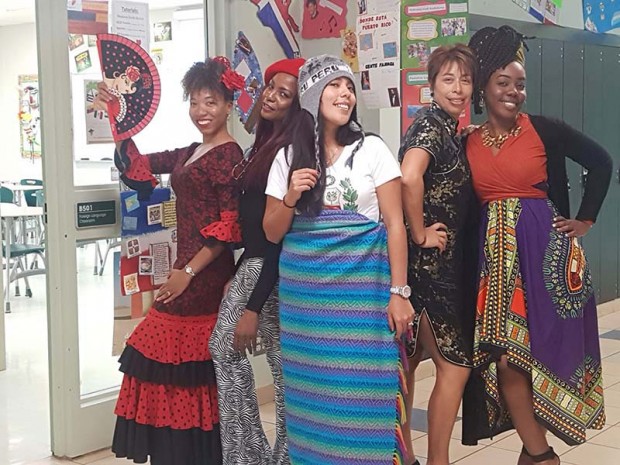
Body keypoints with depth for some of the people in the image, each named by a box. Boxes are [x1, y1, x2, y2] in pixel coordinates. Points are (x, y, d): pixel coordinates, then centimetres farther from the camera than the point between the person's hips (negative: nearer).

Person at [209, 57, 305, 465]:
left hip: (274, 270, -10)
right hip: (251, 262, 10)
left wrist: (254, 307, -19)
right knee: (224, 346, 13)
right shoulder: (265, 143, 11)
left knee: (284, 363, 3)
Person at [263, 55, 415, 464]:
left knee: (364, 389, -3)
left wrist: (398, 292, -8)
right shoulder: (288, 158, 7)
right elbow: (272, 233, 9)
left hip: (362, 283, -2)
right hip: (303, 287, 2)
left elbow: (395, 225, -2)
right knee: (312, 393, 5)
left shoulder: (372, 149, 1)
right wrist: (291, 197, -10)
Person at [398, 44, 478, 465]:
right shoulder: (430, 124, -15)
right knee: (455, 364, -1)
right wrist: (420, 233, -23)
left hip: (444, 261, 9)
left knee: (408, 359, 15)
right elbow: (410, 177, -33)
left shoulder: (452, 130, 14)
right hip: (428, 260, -9)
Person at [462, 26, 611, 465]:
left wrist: (586, 220, 3)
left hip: (545, 249, -2)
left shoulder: (544, 129, -1)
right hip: (496, 254, 3)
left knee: (540, 348, 0)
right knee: (505, 355, -2)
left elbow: (600, 161, 4)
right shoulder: (469, 143, 7)